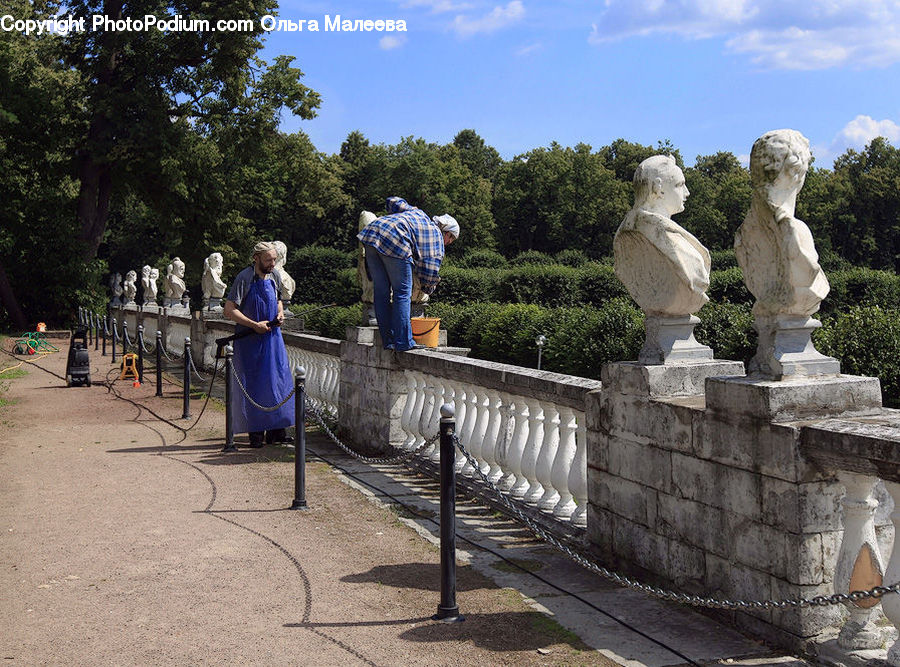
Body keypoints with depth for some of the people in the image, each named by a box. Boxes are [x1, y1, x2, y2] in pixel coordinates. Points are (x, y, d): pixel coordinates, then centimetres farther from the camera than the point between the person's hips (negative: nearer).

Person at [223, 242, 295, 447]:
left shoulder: (273, 276, 8)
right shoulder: (244, 278, -13)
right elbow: (229, 310, -16)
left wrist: (280, 313, 4)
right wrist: (255, 325, -18)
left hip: (272, 336, 6)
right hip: (250, 340, -6)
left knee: (279, 381, 4)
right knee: (253, 386, -1)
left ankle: (275, 430, 12)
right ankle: (255, 432, 7)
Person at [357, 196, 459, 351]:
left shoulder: (418, 213, 32)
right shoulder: (436, 235, 13)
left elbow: (393, 201, 34)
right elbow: (431, 267, 5)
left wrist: (395, 218, 51)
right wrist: (429, 288, 22)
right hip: (395, 242, -8)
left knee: (381, 292, 9)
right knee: (403, 293, 1)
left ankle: (388, 341, 14)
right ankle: (403, 343, -1)